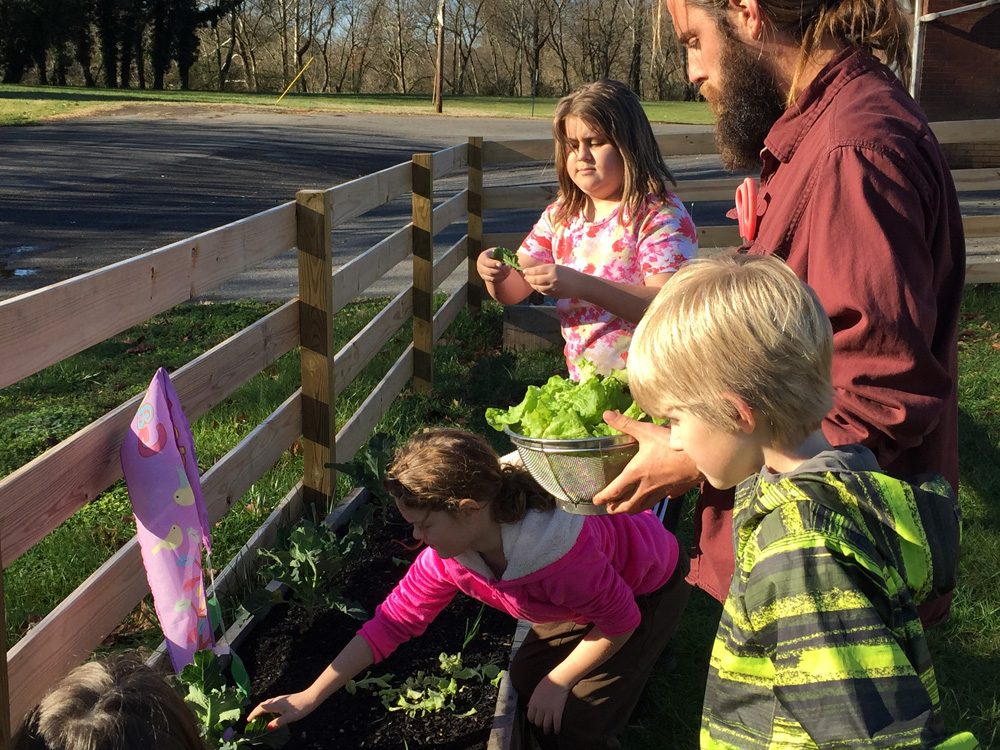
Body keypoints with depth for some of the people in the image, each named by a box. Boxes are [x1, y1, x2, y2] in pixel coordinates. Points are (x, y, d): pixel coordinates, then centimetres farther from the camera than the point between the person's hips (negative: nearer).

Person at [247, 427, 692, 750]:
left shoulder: (558, 549, -44)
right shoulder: (446, 556, -20)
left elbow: (619, 621, -29)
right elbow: (391, 622, -13)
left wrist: (559, 681, -17)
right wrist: (309, 698, -14)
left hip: (651, 586, -7)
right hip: (592, 588, 7)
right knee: (527, 677, 6)